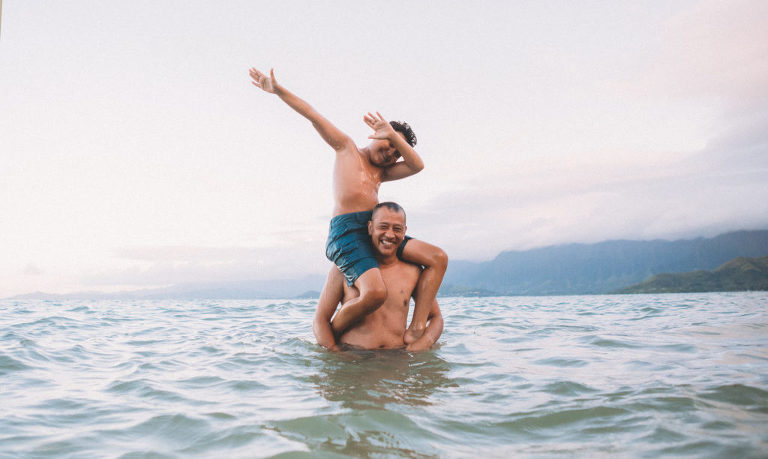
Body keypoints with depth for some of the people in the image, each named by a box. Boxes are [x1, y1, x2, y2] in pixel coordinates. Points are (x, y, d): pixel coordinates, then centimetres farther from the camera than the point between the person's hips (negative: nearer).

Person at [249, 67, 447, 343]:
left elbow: (417, 165, 15)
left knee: (438, 258, -6)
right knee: (375, 293, -30)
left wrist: (393, 135, 5)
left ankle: (416, 330, -12)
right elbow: (313, 116, 13)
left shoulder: (382, 173, 30)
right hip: (346, 230, -7)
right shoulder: (347, 148, 18)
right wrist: (278, 90, 6)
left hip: (375, 231, 7)